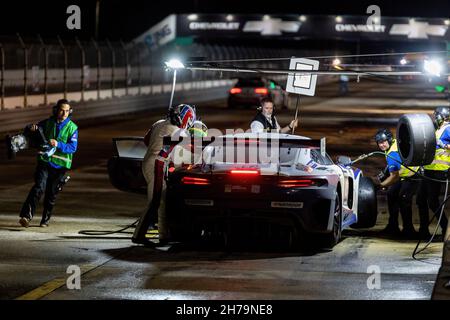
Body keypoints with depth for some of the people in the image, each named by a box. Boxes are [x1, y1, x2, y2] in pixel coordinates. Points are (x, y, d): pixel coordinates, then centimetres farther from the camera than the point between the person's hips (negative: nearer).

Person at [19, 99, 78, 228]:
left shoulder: (72, 128, -1)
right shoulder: (48, 123, 5)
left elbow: (73, 147, -8)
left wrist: (58, 144, -24)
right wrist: (33, 128, -9)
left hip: (60, 165, 0)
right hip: (45, 161, 0)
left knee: (52, 193, 6)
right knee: (39, 187, -18)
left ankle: (45, 219, 21)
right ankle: (26, 215, -24)